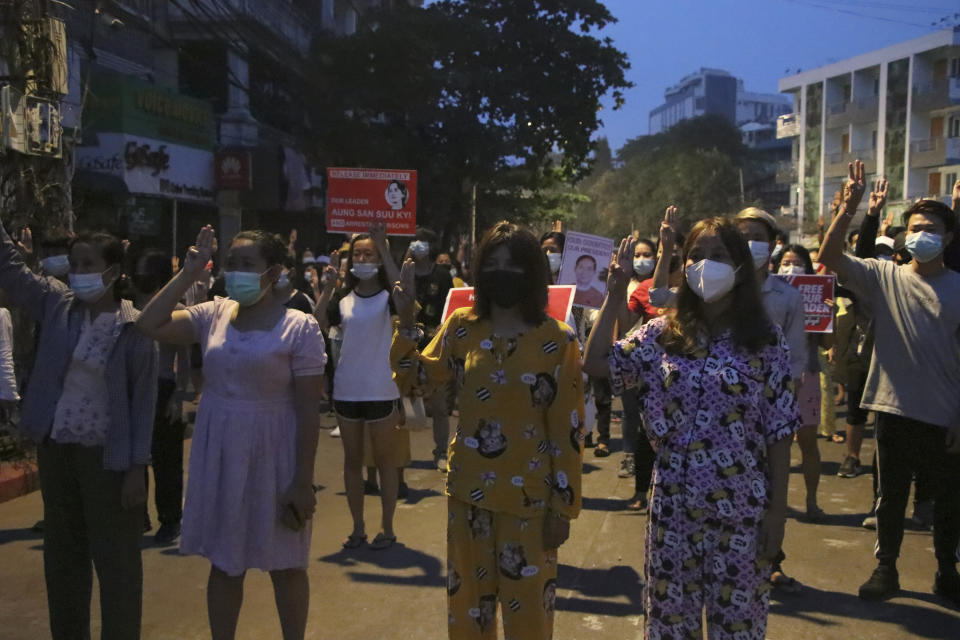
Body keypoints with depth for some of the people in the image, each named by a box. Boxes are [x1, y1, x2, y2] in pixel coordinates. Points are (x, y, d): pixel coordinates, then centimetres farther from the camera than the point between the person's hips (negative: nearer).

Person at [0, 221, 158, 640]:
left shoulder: (136, 327, -12)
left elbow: (144, 399, -11)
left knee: (115, 560, 6)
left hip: (107, 457, -5)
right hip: (55, 449, 5)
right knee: (62, 555, 18)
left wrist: (137, 467, -13)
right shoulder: (58, 304, 1)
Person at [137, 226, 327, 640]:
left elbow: (308, 411, -13)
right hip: (219, 457, 4)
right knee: (224, 564, 17)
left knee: (284, 566, 12)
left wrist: (303, 481, -14)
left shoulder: (299, 327, -12)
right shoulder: (214, 314, 3)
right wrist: (187, 275, -5)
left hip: (272, 458, -4)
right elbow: (149, 325, -4)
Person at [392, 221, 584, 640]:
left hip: (528, 497, -3)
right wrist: (406, 319, -5)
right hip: (468, 490, 3)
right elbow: (413, 377, 6)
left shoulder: (557, 340, -9)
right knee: (467, 604, 18)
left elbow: (568, 430, -8)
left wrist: (564, 507, -8)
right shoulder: (462, 327, 1)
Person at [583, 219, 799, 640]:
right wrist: (615, 295, -5)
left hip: (742, 509, -2)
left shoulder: (764, 339, -4)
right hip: (673, 504, 2)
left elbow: (779, 430, -3)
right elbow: (595, 363, -7)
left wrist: (777, 509, -5)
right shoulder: (662, 333, 2)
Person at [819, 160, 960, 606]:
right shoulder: (884, 277, -2)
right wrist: (849, 208, -25)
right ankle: (886, 568, 29)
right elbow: (829, 257, -14)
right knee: (891, 495, 13)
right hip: (895, 411, 0)